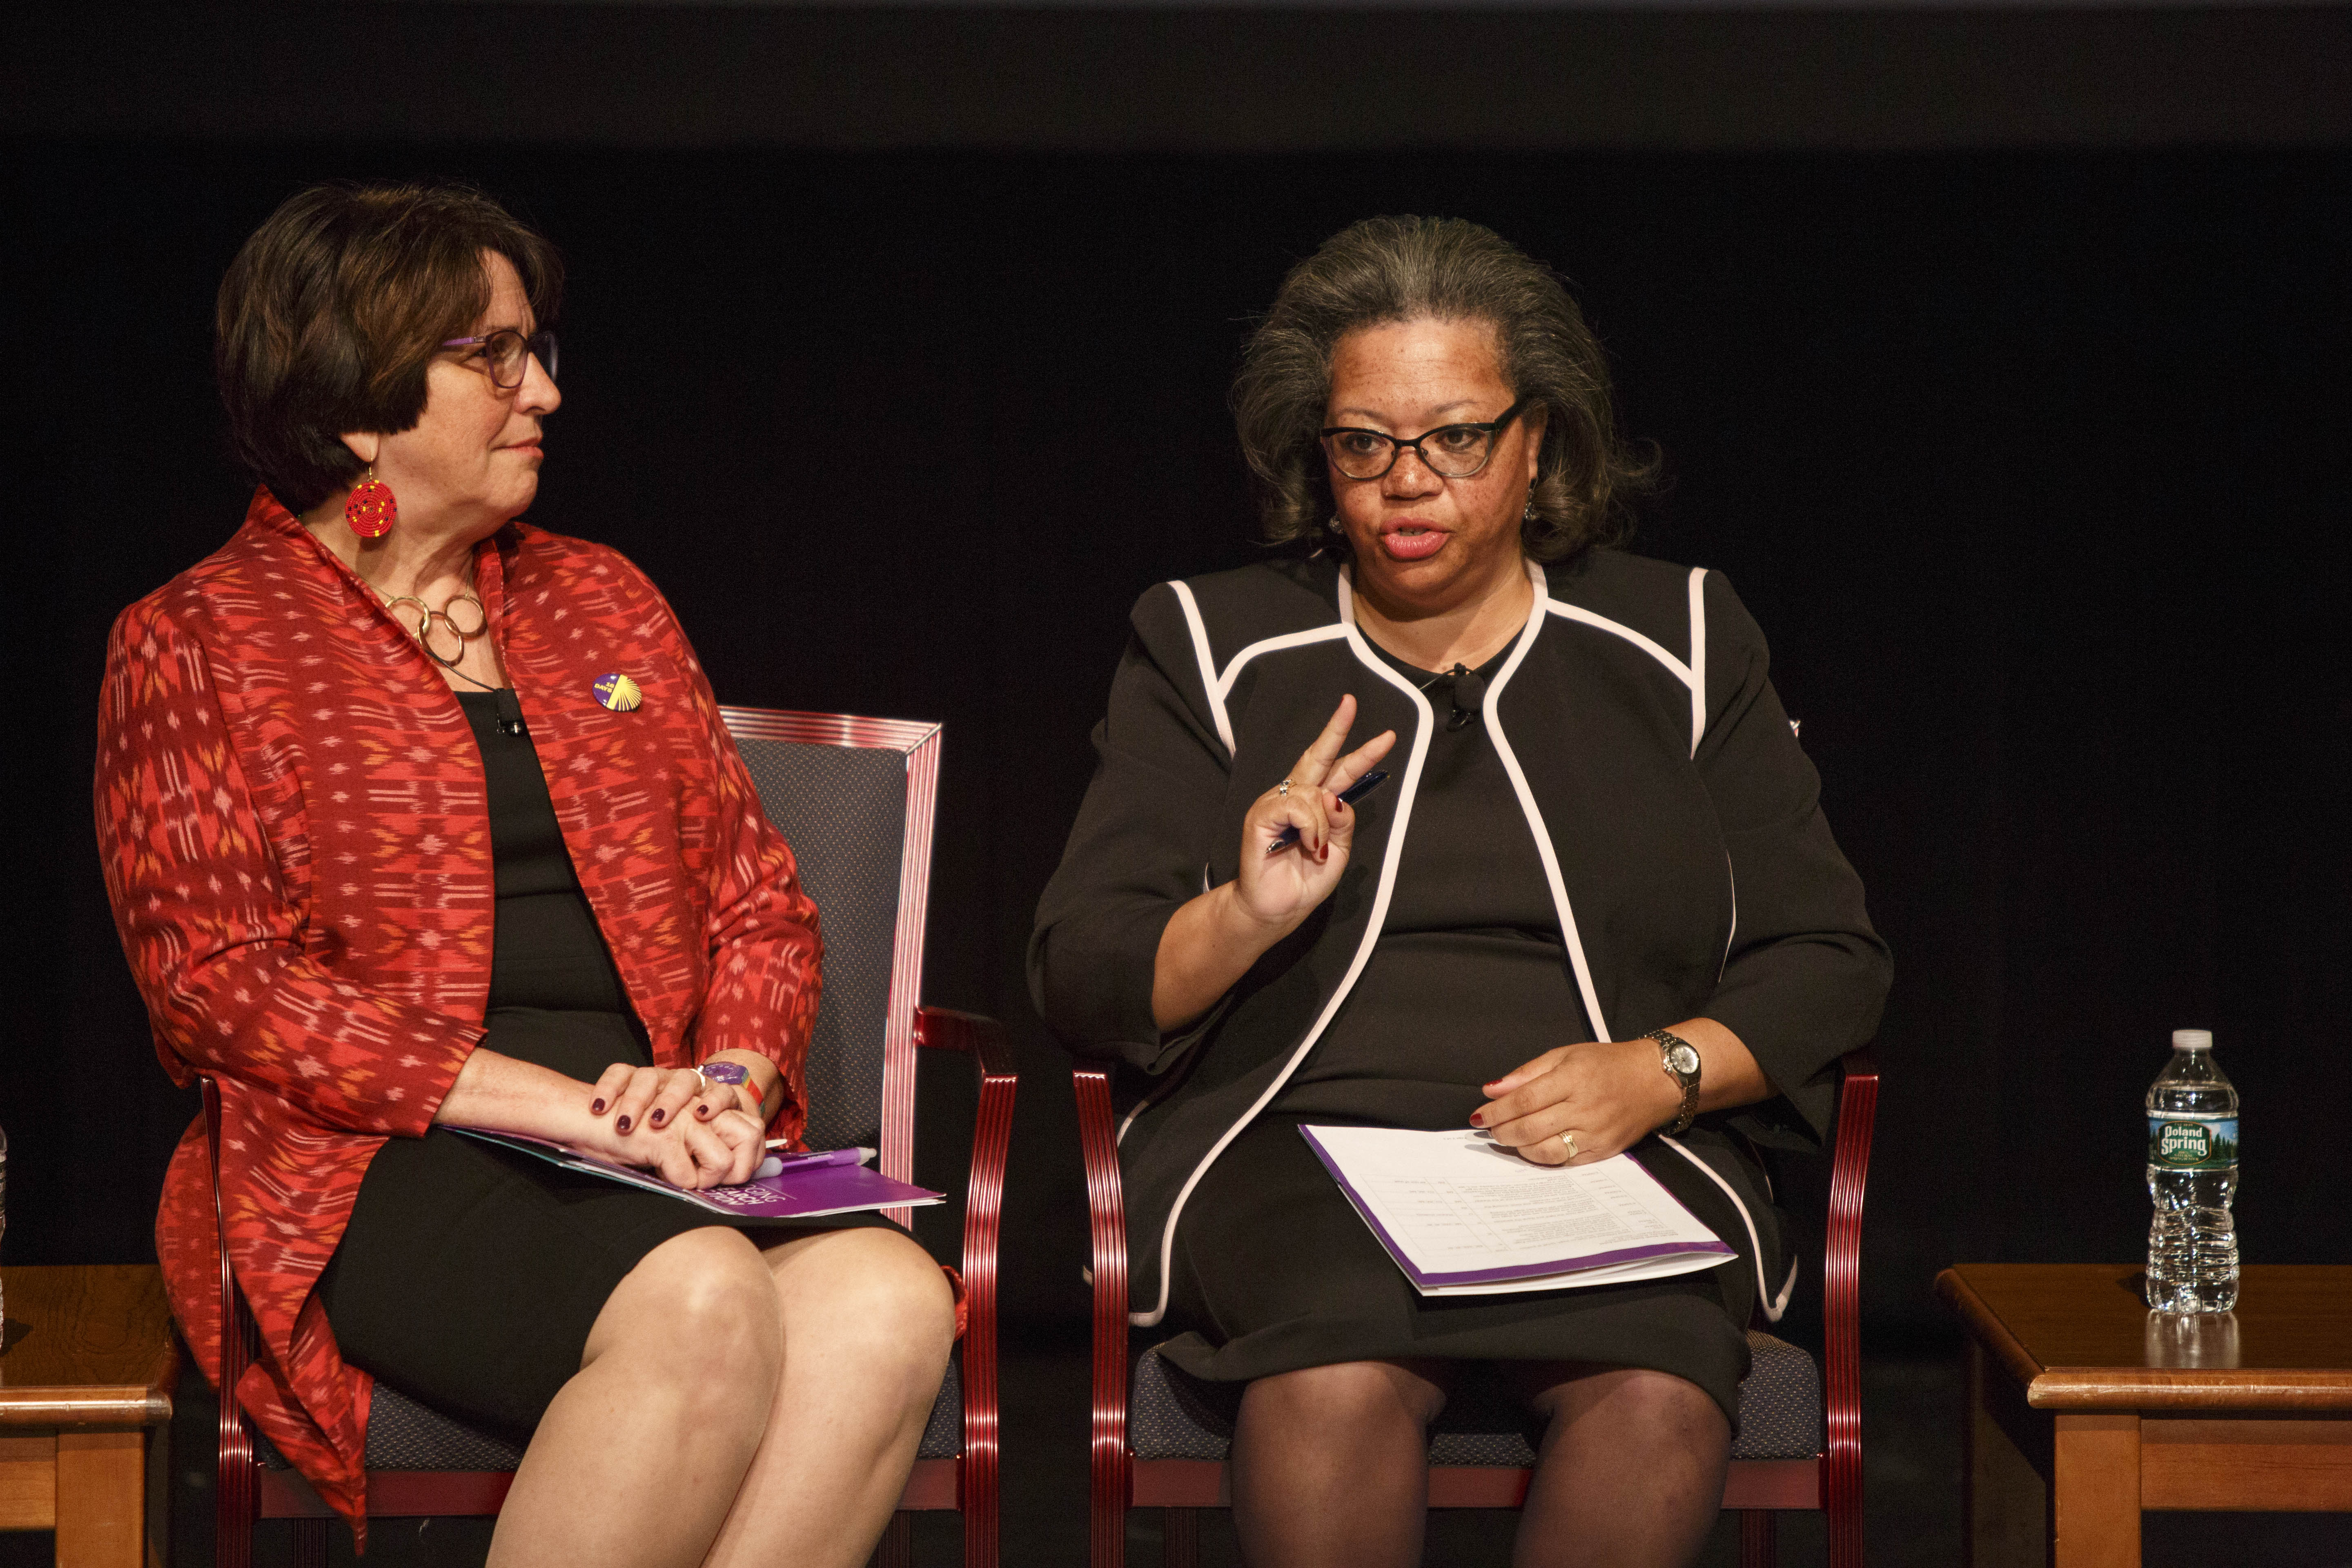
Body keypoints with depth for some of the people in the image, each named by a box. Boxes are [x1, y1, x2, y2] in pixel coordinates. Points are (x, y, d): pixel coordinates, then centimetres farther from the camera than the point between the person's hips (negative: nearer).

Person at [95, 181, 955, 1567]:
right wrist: (569, 1108, -14)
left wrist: (733, 1078, -4)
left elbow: (758, 897, 20)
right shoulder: (194, 647, 5)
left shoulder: (603, 599, 21)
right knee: (702, 1303, -35)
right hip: (377, 1170, -5)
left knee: (889, 1299, -29)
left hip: (666, 1156, 5)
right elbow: (217, 983, -6)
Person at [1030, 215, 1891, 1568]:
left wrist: (1660, 1071, -6)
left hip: (1615, 1153, 1)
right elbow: (1082, 981, 8)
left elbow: (1827, 961, 14)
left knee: (1658, 1397, -33)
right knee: (1340, 1383, -36)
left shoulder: (1681, 647, 14)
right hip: (1292, 1143, -1)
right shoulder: (1211, 648, 13)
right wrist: (1246, 920, -13)